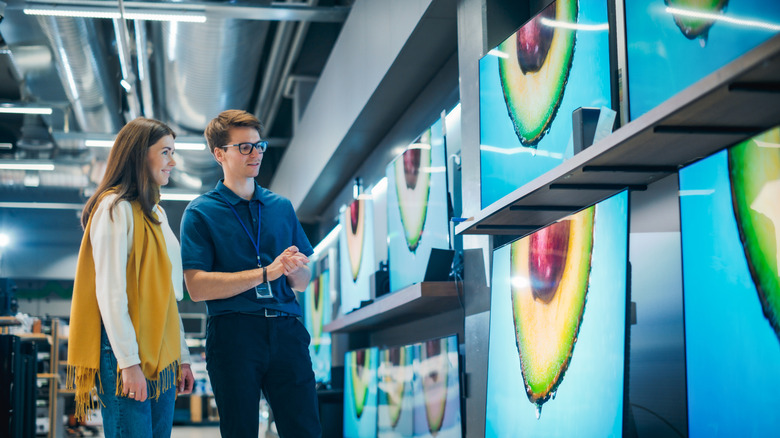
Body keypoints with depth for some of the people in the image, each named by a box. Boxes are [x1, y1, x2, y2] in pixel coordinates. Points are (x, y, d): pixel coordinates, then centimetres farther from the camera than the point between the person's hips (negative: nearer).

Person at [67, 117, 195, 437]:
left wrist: (181, 357, 18)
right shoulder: (116, 208, -7)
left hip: (161, 356, 8)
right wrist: (129, 361, -19)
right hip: (127, 354, -8)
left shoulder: (156, 213, 20)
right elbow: (110, 292, -15)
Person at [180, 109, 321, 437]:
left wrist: (294, 268, -7)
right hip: (233, 333, -3)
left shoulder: (281, 207, 16)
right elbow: (197, 287, -10)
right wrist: (265, 273, -13)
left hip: (285, 330, 3)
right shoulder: (201, 213, 2)